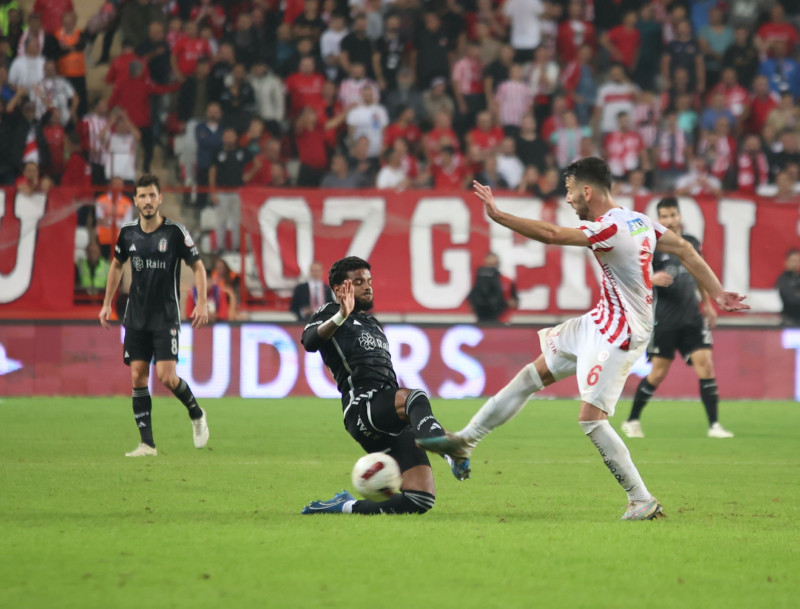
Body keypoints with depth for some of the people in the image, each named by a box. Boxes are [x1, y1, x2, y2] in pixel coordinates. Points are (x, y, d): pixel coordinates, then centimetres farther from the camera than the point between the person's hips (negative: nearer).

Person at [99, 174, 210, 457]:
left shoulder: (175, 231, -9)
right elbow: (117, 265, 20)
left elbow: (198, 266, -2)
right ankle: (147, 444, 2)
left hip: (166, 317, -4)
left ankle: (196, 414, 15)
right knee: (138, 377, -1)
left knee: (166, 376, -13)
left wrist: (202, 303, -10)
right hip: (136, 316, 4)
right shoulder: (128, 233, 3)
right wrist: (107, 303, 18)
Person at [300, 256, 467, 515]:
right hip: (362, 408, -7)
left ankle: (345, 507, 7)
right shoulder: (329, 314, 11)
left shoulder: (373, 325, 33)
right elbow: (310, 341, -13)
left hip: (393, 425, 7)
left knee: (421, 499, -8)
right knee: (416, 398, -39)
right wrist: (341, 317, -29)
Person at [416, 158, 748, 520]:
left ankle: (642, 501, -6)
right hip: (601, 324, 10)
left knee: (591, 418, -12)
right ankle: (466, 440, 21)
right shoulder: (638, 221, 6)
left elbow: (550, 235, -33)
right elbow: (685, 250, 10)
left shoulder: (609, 228, -23)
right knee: (533, 374, 14)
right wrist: (718, 294, 15)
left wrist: (497, 216, -30)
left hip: (620, 334, -10)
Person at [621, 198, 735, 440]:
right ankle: (631, 421, 15)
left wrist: (707, 304, 26)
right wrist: (652, 279, -27)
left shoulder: (692, 243, 11)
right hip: (663, 320, -4)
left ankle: (714, 425, -6)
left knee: (705, 365, -8)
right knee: (658, 373, -3)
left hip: (692, 319, 4)